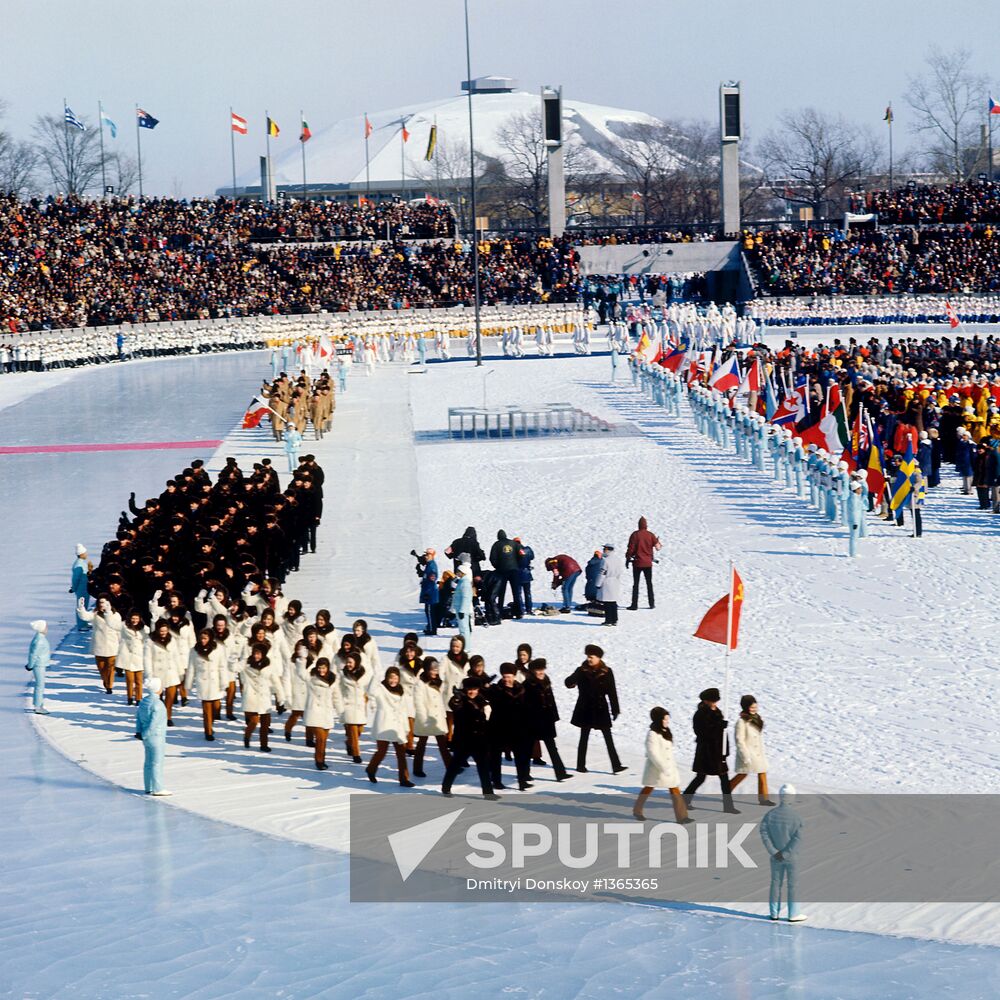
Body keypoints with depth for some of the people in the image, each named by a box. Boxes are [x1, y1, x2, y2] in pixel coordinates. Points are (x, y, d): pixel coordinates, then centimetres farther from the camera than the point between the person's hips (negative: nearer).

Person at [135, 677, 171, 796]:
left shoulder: (144, 701, 6)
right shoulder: (157, 704, -21)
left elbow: (138, 717, 9)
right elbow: (154, 722, -22)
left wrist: (138, 731, 8)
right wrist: (144, 735, -13)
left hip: (147, 738, 9)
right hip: (156, 737, -9)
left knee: (148, 763, 14)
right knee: (157, 763, -1)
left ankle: (148, 788, 21)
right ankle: (157, 789, 4)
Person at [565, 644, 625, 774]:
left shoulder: (606, 672, -3)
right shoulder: (582, 670, -4)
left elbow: (612, 692, -1)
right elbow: (569, 682, -17)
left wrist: (615, 710, -3)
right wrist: (572, 682, -41)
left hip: (601, 708, 0)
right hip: (586, 709, 0)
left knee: (608, 738, -2)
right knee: (584, 737, 7)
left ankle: (616, 766, -3)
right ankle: (581, 765, 15)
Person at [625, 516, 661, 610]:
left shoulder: (635, 535, -7)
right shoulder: (650, 535, -3)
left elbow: (631, 549, -8)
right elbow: (657, 547, -5)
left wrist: (627, 559, 2)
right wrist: (659, 545, 19)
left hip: (637, 563, -2)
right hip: (648, 563, 2)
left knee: (636, 584, 2)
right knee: (649, 583, 14)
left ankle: (634, 604, -3)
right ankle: (651, 603, 15)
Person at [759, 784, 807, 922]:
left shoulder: (770, 814, -5)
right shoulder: (795, 816, -15)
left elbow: (764, 832, -10)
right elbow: (798, 837, -20)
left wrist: (773, 851, -9)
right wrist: (785, 853, -15)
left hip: (775, 856, 3)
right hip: (791, 857, -3)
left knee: (776, 883, 13)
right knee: (792, 885, 6)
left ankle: (774, 913, 19)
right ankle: (793, 914, 12)